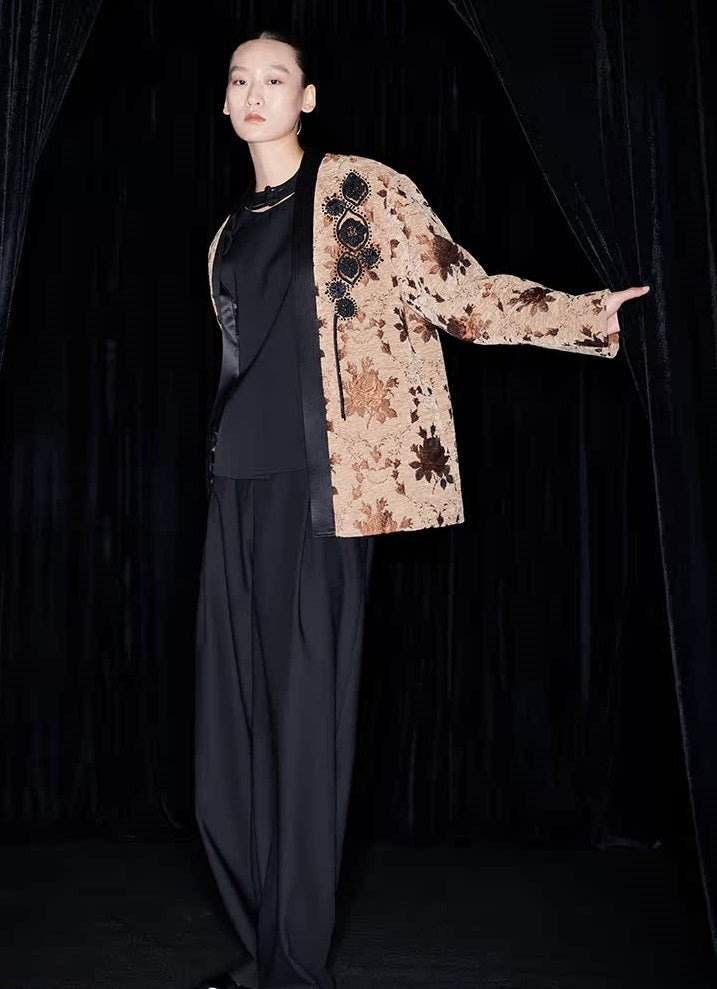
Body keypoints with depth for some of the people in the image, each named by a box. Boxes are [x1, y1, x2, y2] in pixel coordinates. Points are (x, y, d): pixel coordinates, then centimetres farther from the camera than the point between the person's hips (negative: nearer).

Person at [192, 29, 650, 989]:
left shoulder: (361, 193, 2)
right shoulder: (232, 231, 20)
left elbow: (465, 295, -3)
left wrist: (589, 313, -13)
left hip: (319, 487, -6)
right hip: (239, 486, 6)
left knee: (306, 724, -5)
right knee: (231, 727, 5)